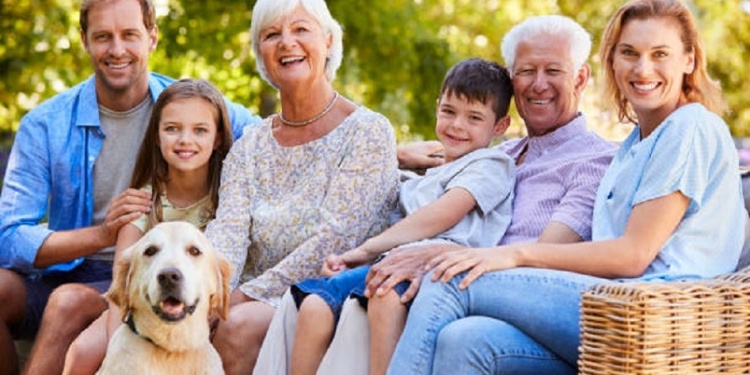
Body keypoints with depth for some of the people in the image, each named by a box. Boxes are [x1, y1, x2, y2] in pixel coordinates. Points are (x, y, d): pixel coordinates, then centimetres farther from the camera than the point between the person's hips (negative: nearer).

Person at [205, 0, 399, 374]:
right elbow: (227, 231, -2)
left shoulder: (369, 132, -3)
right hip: (261, 304, 4)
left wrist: (245, 296, -18)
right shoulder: (249, 147, 13)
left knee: (236, 326, -33)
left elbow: (334, 239, -13)